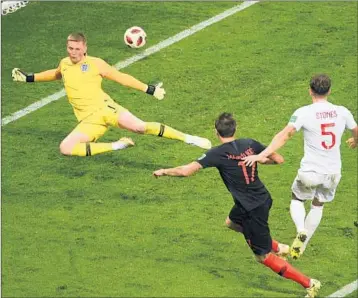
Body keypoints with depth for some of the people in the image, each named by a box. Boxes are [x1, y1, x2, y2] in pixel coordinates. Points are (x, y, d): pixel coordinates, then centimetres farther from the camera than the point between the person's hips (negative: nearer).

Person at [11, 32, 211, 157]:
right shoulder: (64, 64, 13)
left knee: (139, 126, -26)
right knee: (65, 148, -20)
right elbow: (56, 74, 39)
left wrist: (149, 89, 3)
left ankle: (187, 138, -16)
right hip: (88, 121, 3)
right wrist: (29, 78, 39)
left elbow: (122, 78, 8)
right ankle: (115, 146, -8)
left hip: (104, 108, -3)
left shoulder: (96, 64, 2)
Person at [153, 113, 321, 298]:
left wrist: (164, 172, -2)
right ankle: (277, 247, 37)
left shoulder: (218, 153, -17)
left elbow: (186, 171, -19)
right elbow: (279, 159, 3)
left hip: (252, 209, -7)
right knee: (232, 222, 34)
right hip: (263, 198, 7)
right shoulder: (250, 144, -3)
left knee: (264, 257, 5)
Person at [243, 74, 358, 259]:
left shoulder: (304, 113, -13)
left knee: (297, 200, 23)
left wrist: (262, 155, -26)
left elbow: (284, 136, -23)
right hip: (333, 172, 3)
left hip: (310, 172, -3)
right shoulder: (342, 112, -2)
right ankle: (302, 247, 31)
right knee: (318, 205, 25)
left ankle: (301, 230, -6)